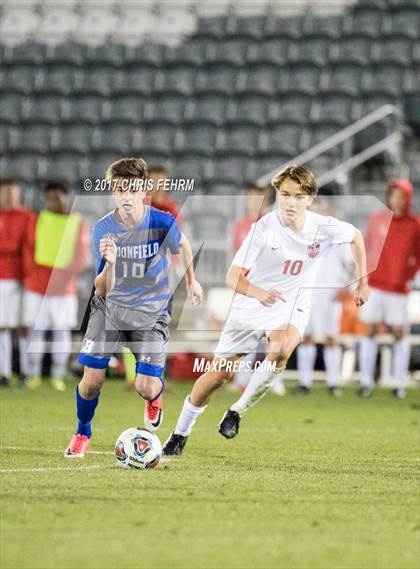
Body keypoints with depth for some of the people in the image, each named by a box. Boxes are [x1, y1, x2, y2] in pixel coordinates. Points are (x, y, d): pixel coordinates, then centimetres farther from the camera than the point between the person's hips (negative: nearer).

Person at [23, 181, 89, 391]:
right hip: (36, 287, 1)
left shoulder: (78, 224, 4)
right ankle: (33, 376, 3)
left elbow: (82, 257, 0)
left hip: (64, 287, -1)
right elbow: (29, 250, 9)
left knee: (62, 330, -1)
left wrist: (66, 274, -15)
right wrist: (30, 276, -2)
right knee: (36, 329, -1)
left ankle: (58, 377, 4)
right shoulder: (37, 221, 7)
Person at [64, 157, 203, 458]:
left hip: (151, 311, -1)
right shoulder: (103, 229, -17)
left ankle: (155, 397, 31)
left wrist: (191, 281, 21)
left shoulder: (162, 222, -18)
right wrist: (110, 263, -39)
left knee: (145, 387, -10)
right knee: (92, 380, -7)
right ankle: (82, 434, 23)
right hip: (110, 308, 1)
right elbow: (102, 290, -18)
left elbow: (182, 244, 8)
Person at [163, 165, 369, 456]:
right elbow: (234, 276, -26)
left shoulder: (324, 228, -14)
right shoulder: (264, 227, -21)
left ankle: (238, 411, -14)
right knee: (219, 373, 3)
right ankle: (180, 433, 25)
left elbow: (356, 235, 10)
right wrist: (258, 292, -46)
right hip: (251, 306, -1)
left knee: (281, 349, -34)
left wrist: (362, 282, 13)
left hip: (291, 306, 1)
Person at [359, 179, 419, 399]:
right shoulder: (376, 219, 3)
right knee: (369, 331, 0)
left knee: (399, 334, 2)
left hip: (398, 289, -1)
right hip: (374, 285, 1)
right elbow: (365, 247, 12)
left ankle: (399, 384, 9)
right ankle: (366, 382, 5)